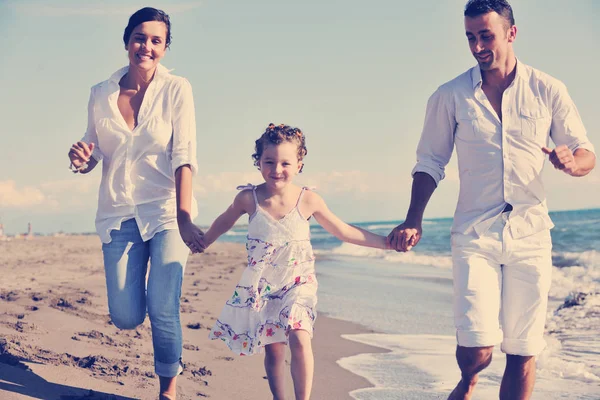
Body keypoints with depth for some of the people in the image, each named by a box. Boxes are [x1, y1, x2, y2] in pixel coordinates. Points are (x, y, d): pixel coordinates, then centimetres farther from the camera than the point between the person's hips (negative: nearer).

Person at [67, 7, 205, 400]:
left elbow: (184, 156, -13)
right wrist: (82, 159, -13)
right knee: (126, 317, -1)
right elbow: (94, 152, 12)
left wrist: (183, 218, -23)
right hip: (118, 215, 3)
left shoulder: (176, 89, -5)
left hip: (166, 211, -3)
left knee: (163, 312, -8)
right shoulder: (101, 93, 4)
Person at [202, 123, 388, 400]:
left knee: (299, 339, -19)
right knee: (273, 348, 3)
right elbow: (224, 222, 14)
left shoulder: (308, 200, -9)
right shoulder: (249, 198, -8)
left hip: (298, 283, -1)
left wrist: (387, 242, 2)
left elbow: (344, 231, 2)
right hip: (262, 286, 1)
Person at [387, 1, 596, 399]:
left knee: (523, 353, 4)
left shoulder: (548, 91, 3)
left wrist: (572, 162, -16)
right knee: (476, 351, -11)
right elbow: (430, 163, 9)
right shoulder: (450, 96, 3)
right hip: (475, 234, -1)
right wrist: (414, 221, -3)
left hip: (530, 235, 1)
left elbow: (587, 153, 8)